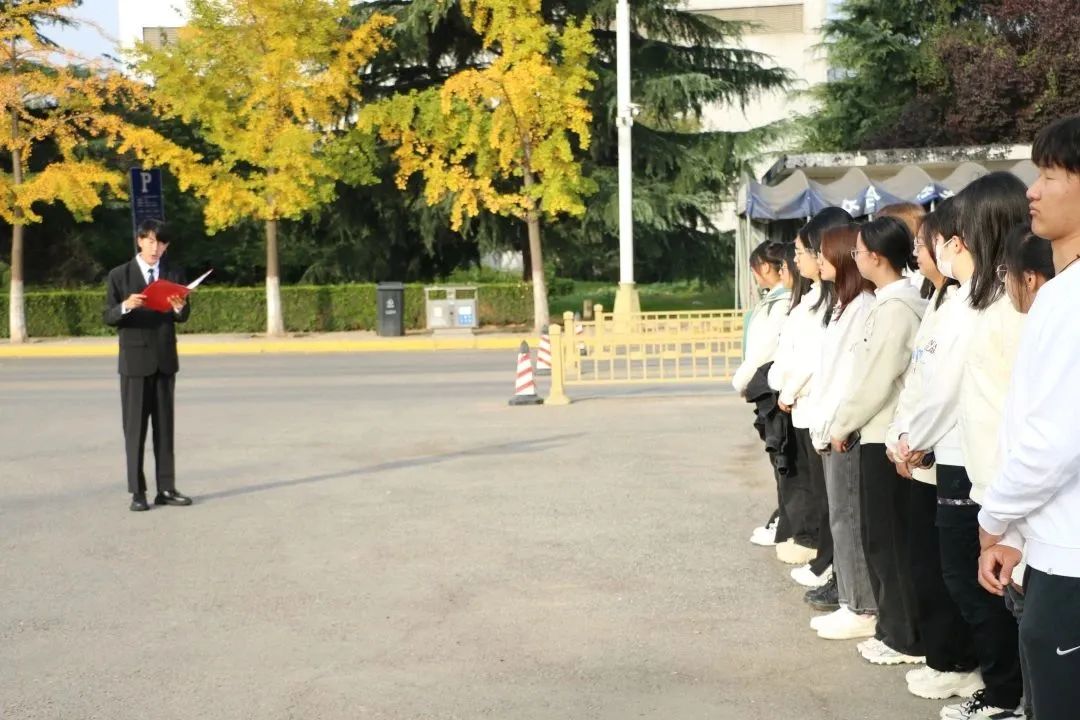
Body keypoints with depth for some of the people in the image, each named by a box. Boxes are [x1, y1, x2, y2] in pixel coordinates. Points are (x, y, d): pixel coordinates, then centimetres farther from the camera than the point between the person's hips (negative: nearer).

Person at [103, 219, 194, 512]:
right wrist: (125, 306, -25)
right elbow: (109, 317, -4)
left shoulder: (174, 275, 8)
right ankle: (137, 491, 2)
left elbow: (184, 317, 1)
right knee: (135, 427, -1)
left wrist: (180, 307, -22)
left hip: (165, 359, 3)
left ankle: (166, 489, 9)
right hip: (134, 359, -3)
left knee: (164, 425, 6)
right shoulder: (119, 276, 1)